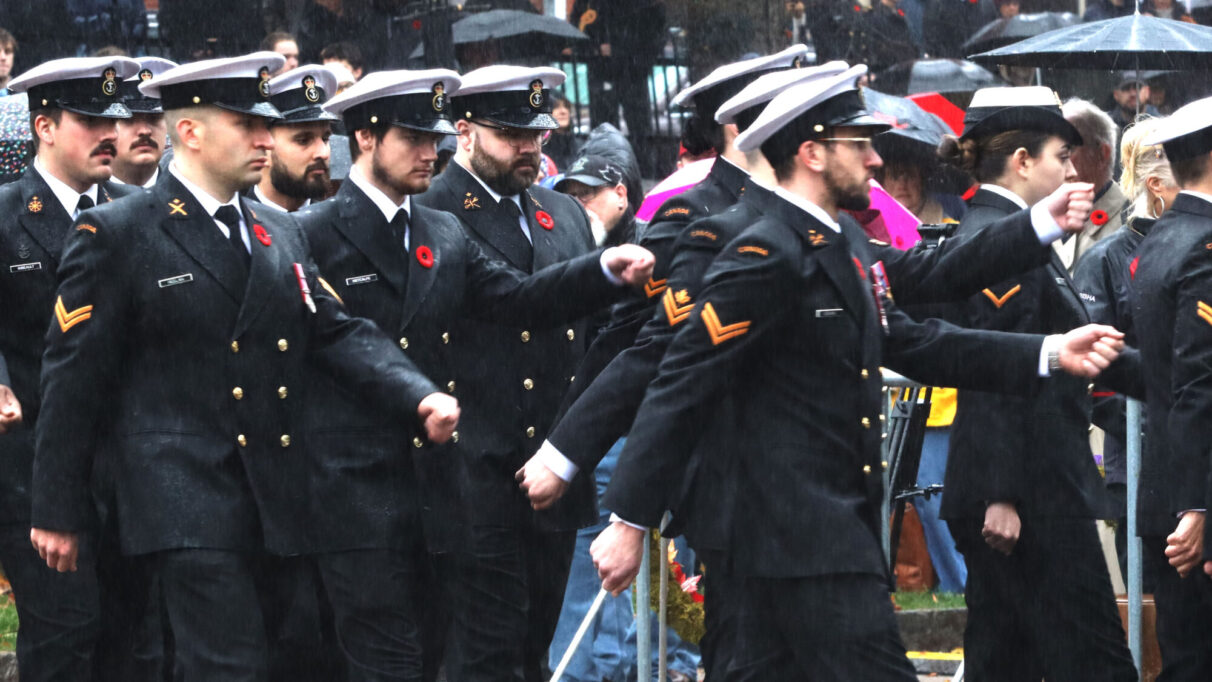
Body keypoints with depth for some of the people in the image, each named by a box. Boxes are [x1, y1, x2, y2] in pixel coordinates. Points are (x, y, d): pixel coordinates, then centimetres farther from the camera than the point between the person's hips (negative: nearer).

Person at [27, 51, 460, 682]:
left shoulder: (280, 234, 15)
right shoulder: (115, 235, -5)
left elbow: (340, 334, 8)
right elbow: (74, 378, -4)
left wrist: (420, 397, -10)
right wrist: (57, 512, -4)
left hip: (273, 505, 7)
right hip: (182, 505, -7)